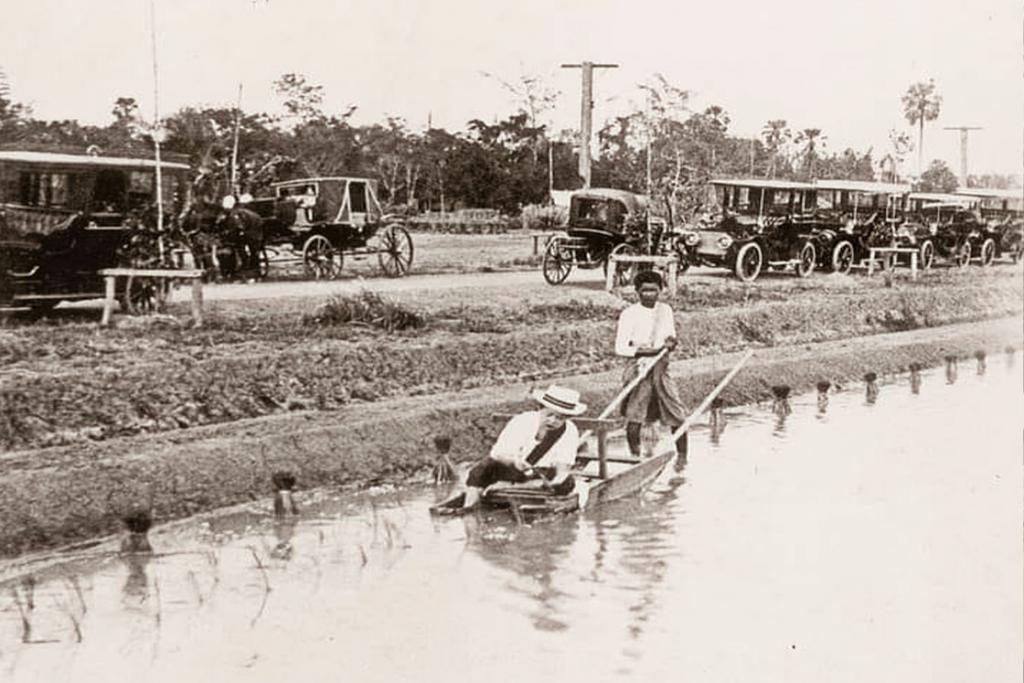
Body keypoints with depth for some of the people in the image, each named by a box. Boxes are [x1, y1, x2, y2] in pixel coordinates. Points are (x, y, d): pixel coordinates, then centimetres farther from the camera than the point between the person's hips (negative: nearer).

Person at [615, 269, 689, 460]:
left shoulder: (666, 310, 8)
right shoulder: (629, 314, -7)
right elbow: (620, 348, -10)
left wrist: (670, 342, -5)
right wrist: (648, 351, -19)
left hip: (661, 368, 4)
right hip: (639, 368, -4)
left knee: (678, 417, 0)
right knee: (634, 418, -7)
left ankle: (682, 458, 14)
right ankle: (635, 457, 10)